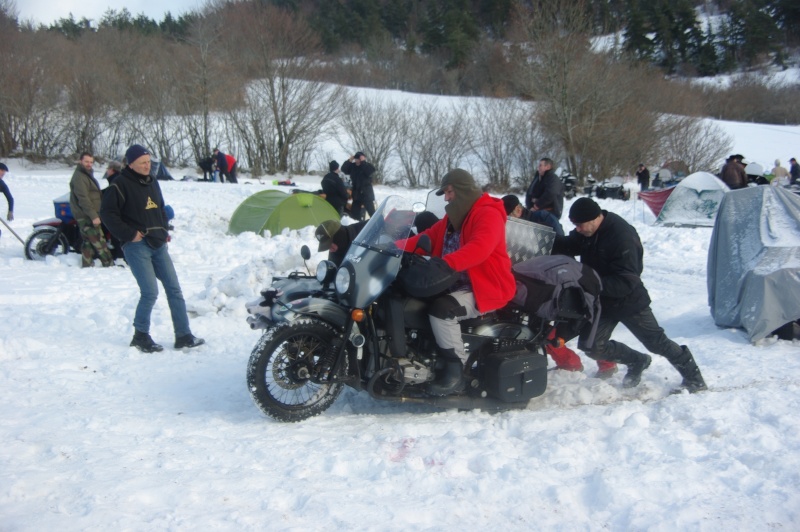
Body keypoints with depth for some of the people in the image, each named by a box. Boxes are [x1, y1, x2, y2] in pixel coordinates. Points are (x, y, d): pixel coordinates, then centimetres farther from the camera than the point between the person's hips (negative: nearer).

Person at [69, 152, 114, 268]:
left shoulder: (87, 175, 19)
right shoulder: (79, 177, -15)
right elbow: (83, 198, -23)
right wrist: (93, 216, -26)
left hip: (88, 215, 10)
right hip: (86, 216, -10)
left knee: (88, 242, 12)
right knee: (99, 241, -8)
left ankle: (87, 265, 17)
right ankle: (109, 264, -6)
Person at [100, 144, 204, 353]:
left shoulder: (152, 183, 15)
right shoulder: (121, 185, -9)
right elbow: (107, 213, -12)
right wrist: (128, 233, -13)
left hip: (158, 244, 8)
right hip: (137, 246, -8)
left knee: (174, 289, 5)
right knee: (150, 292, -12)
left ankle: (183, 336, 10)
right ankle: (140, 336, 7)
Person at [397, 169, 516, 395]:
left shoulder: (488, 214, -13)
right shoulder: (453, 218, 17)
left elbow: (479, 249, -32)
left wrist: (444, 263, -45)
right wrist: (394, 247, -5)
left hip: (486, 289, -10)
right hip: (456, 285, 10)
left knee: (440, 309, -30)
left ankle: (455, 370, -19)